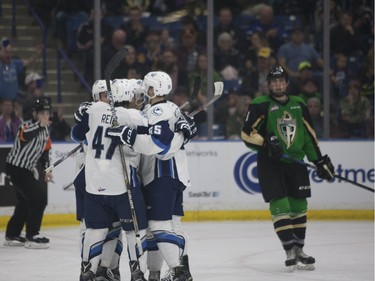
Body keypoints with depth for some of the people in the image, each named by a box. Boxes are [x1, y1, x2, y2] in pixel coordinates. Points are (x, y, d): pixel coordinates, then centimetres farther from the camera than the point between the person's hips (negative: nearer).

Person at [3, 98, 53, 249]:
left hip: (26, 170, 10)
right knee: (39, 197, -15)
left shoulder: (45, 129, 10)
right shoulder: (28, 126, -18)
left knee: (25, 202, 19)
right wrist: (40, 125, -52)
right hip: (16, 168, -10)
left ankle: (12, 235, 30)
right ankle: (32, 237, -10)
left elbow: (45, 150, 20)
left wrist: (47, 169, 11)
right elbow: (24, 136, -42)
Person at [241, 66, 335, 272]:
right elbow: (247, 133, -9)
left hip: (296, 162, 5)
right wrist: (266, 143, -24)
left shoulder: (298, 105, 11)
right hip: (270, 163, -5)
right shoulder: (260, 105, -4)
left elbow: (309, 135, 16)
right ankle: (290, 251, -10)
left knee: (299, 206, 8)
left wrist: (320, 161, 13)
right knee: (280, 206, -12)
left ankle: (299, 250, 19)